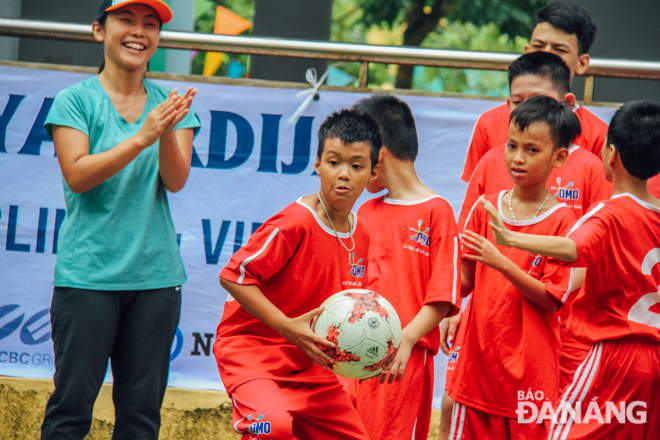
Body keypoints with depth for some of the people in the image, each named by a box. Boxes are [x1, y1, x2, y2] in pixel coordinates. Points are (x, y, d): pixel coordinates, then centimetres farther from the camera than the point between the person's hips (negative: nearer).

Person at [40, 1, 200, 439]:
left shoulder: (171, 105, 11)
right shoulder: (74, 100, 1)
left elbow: (175, 180, 0)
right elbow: (77, 175, -11)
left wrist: (168, 135, -20)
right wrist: (142, 138, -21)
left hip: (156, 274, 3)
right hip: (87, 272, -3)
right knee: (72, 403, -5)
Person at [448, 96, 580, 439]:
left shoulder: (560, 220, -7)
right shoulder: (486, 207, 7)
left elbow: (551, 299, -12)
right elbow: (466, 281, 8)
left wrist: (501, 263, -21)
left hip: (530, 367, -4)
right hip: (479, 357, 4)